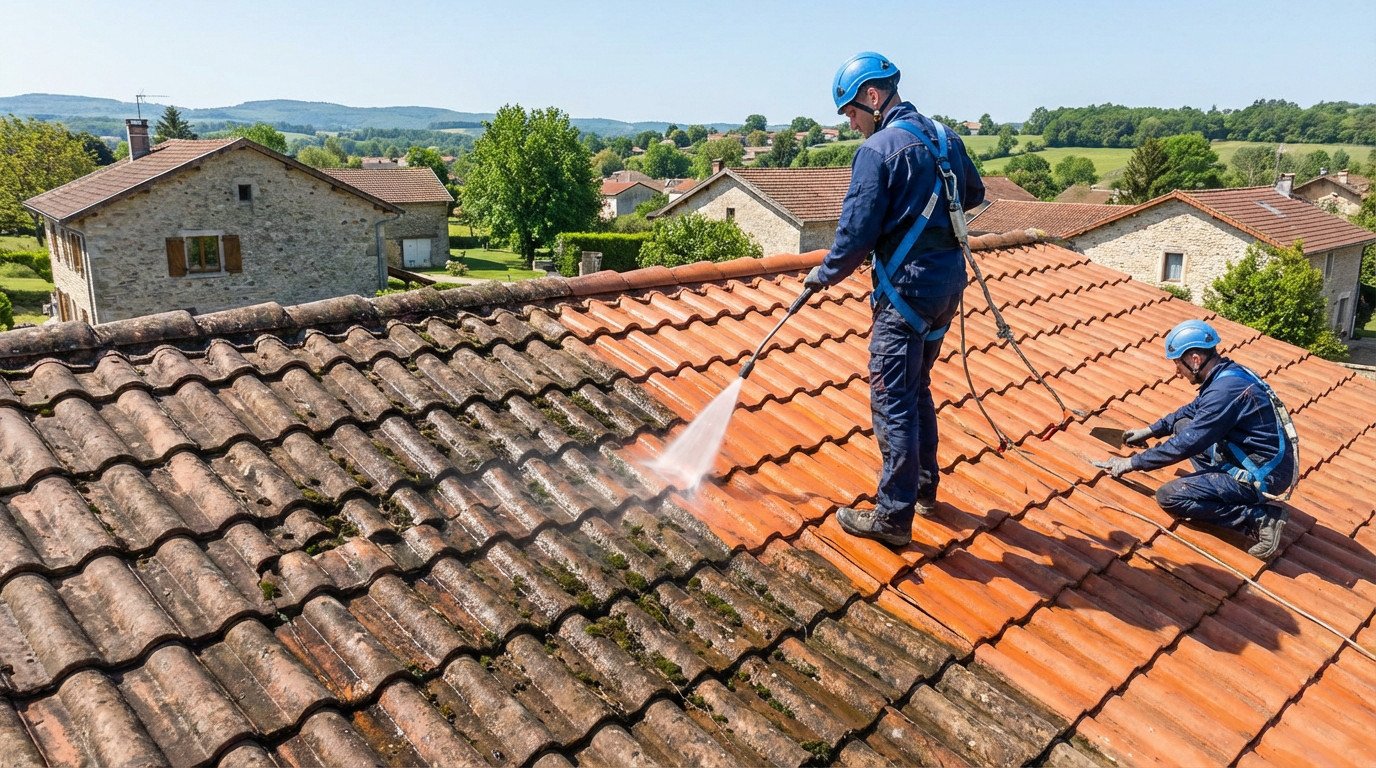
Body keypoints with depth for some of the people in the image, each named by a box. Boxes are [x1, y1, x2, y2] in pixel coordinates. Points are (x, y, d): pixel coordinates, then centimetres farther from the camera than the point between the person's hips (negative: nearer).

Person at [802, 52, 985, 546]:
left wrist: (825, 273, 0)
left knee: (893, 402, -2)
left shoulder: (879, 149, -15)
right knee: (917, 389, 22)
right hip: (949, 282, 9)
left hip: (907, 288, -9)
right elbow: (974, 195, 26)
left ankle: (893, 517, 4)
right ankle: (924, 487, 34)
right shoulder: (945, 138, 10)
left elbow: (857, 234, -16)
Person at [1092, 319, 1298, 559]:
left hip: (1265, 477, -10)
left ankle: (1260, 518, -11)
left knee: (1169, 496, -15)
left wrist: (1132, 463, -14)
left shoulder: (1225, 390, -25)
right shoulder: (1229, 373, 5)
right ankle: (1221, 487, 9)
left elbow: (1185, 444, -23)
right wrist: (1151, 429, 21)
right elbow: (1192, 410, 25)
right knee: (1182, 425, 15)